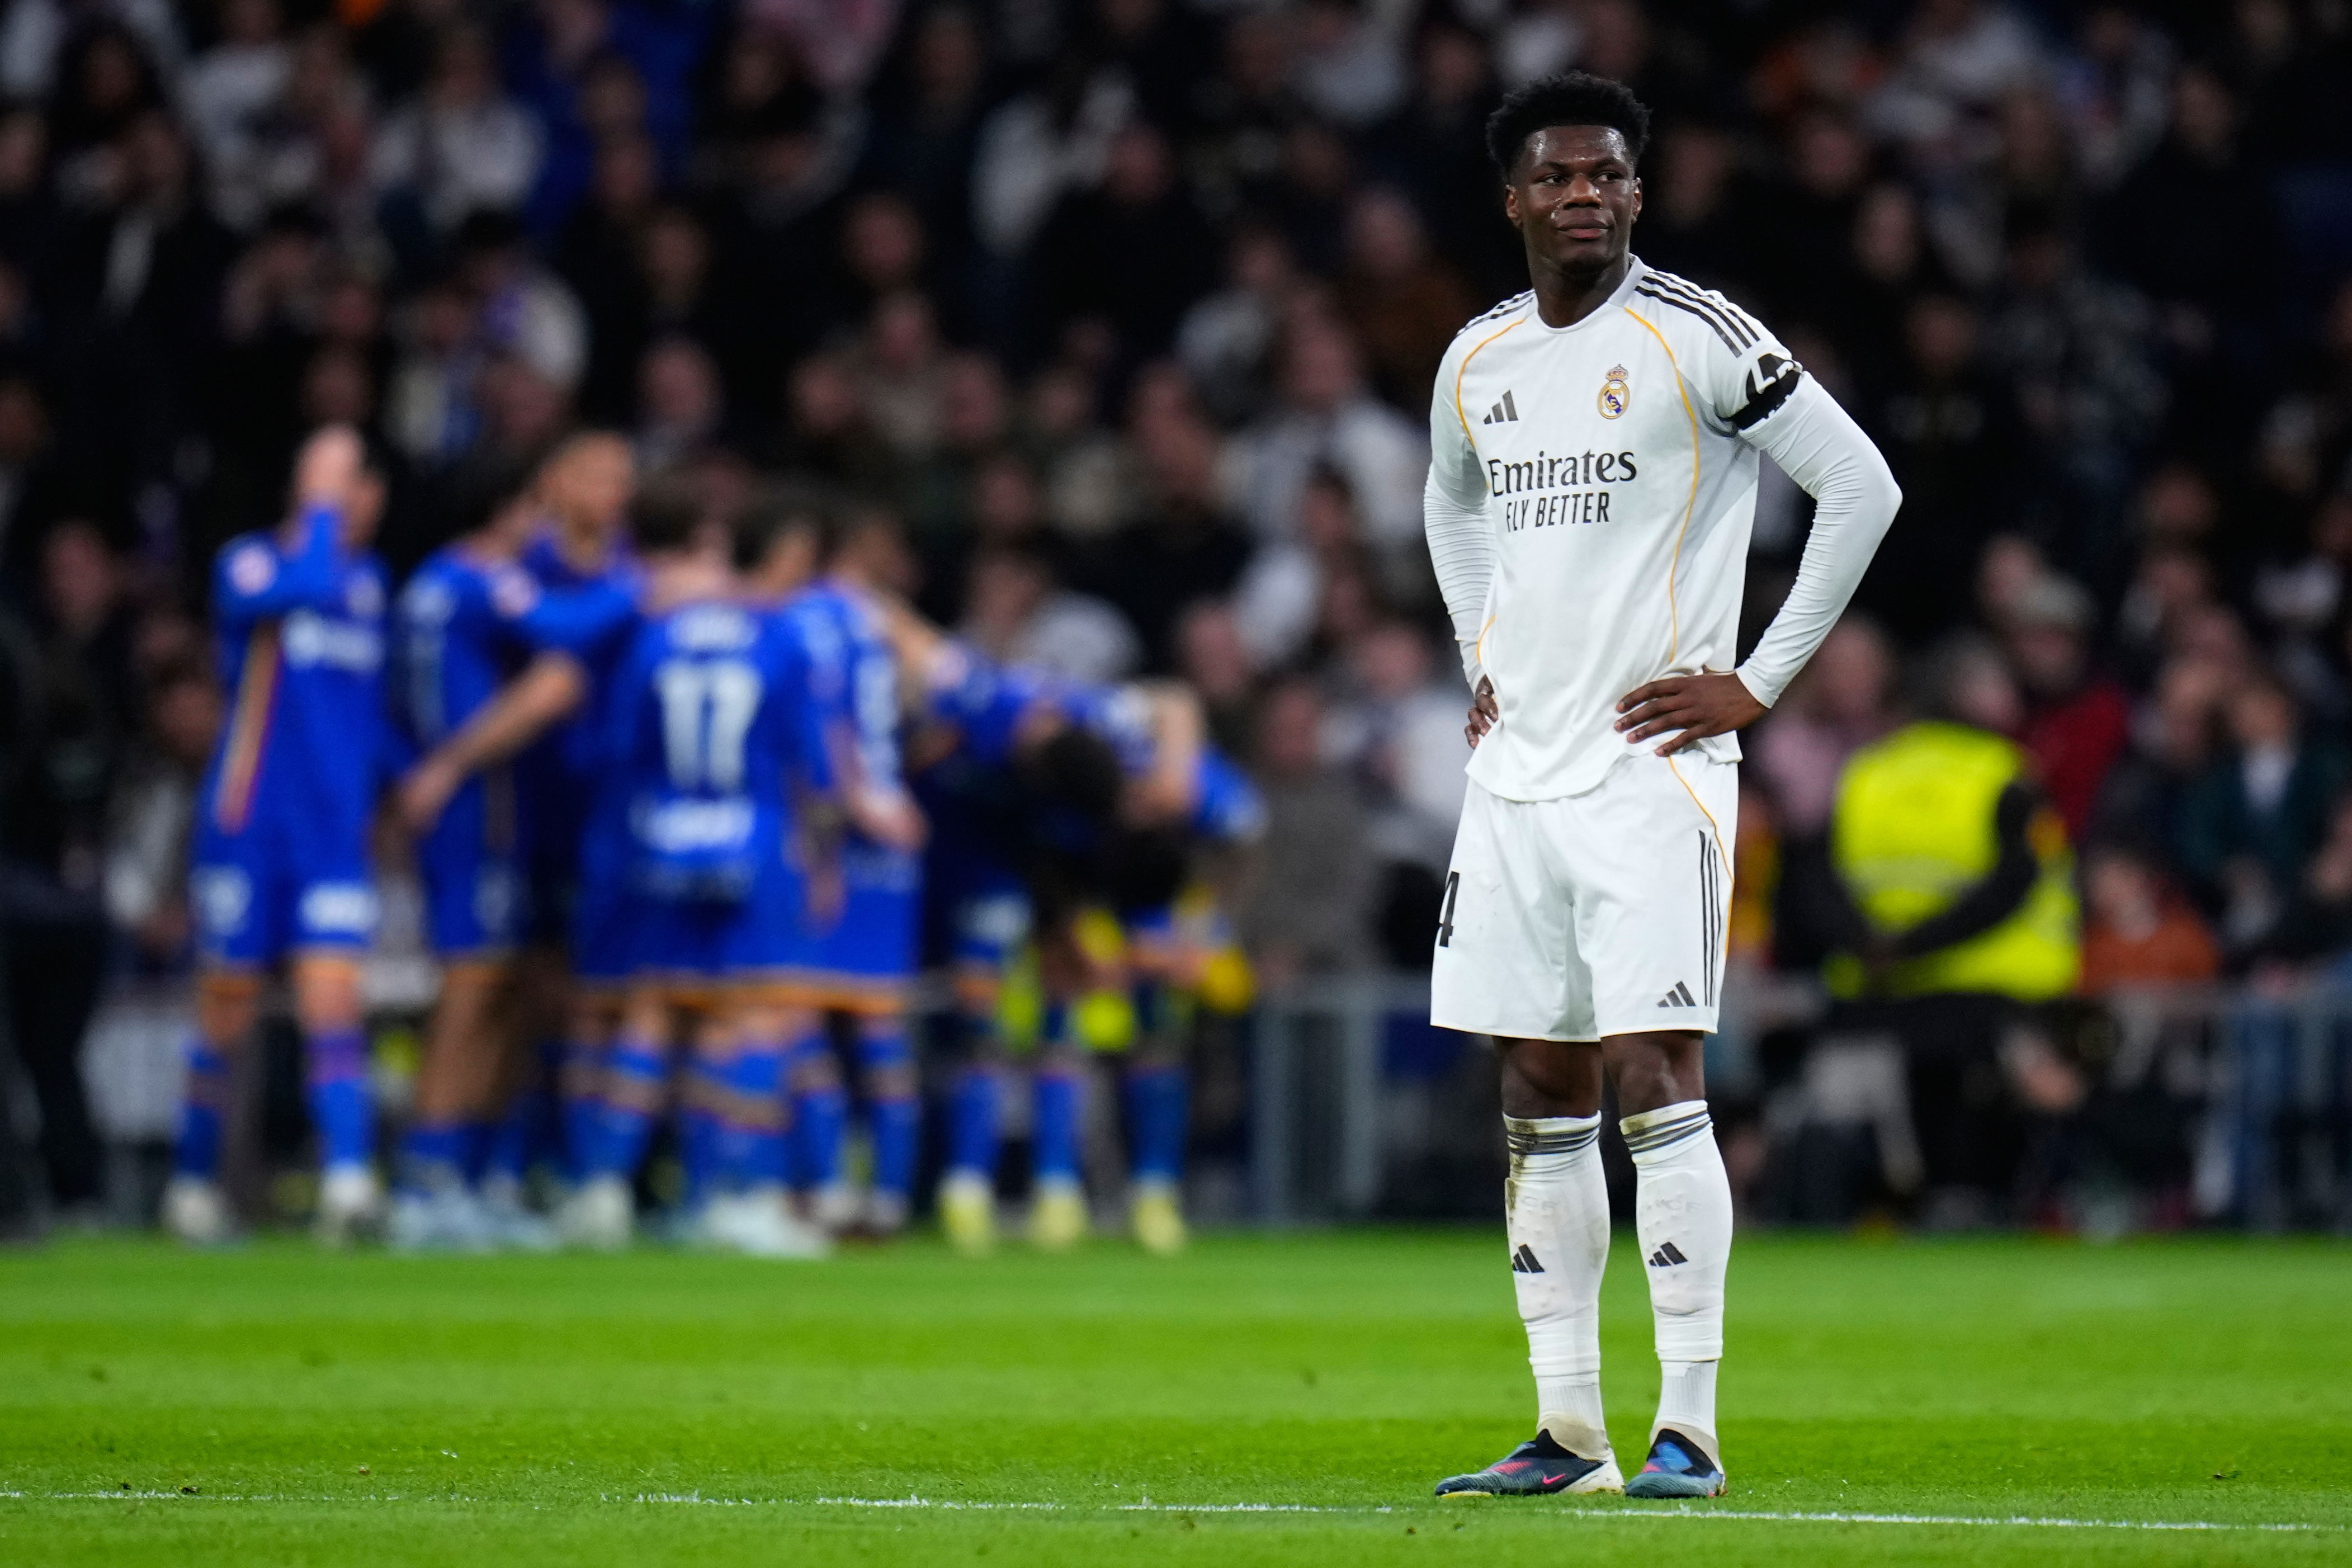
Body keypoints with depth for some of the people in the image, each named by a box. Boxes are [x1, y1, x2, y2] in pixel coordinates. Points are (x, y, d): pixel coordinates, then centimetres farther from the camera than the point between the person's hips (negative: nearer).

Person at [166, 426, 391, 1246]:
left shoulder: (368, 580, 13)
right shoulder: (247, 562, -5)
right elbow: (304, 588, -28)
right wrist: (321, 504, -17)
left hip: (337, 835, 4)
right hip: (247, 825, -4)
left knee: (331, 1001, -10)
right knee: (229, 1015, 4)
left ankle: (348, 1177, -21)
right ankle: (194, 1181, 20)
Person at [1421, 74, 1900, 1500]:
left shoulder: (1696, 338, -8)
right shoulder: (1479, 362, 11)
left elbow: (1862, 485, -7)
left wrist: (1757, 683, -8)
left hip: (1653, 763, -6)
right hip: (1517, 772, 6)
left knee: (1654, 1077, -12)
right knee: (1543, 1098, 7)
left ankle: (1689, 1431, -10)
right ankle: (1569, 1430, 12)